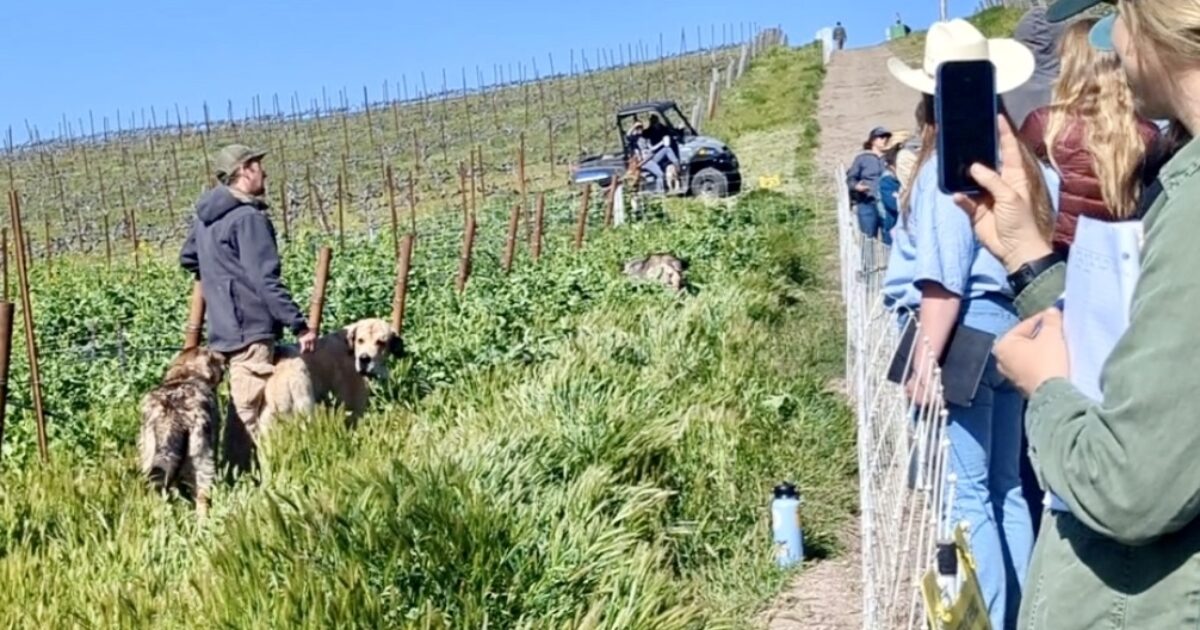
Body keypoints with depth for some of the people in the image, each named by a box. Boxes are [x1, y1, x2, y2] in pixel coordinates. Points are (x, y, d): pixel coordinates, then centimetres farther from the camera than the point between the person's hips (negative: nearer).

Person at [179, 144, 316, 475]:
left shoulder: (205, 216, 14)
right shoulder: (249, 217, -15)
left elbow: (187, 258, 29)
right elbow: (266, 280, -20)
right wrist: (299, 324, -19)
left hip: (224, 328, 10)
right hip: (251, 327, -10)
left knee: (242, 409, 16)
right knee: (250, 413, -9)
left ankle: (233, 474, 19)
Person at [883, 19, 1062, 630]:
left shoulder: (950, 162, -11)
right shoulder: (1023, 161, 11)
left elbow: (945, 276, -16)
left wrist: (927, 357, -15)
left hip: (965, 334, -8)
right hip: (1010, 329, 8)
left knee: (965, 495, -4)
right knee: (1004, 489, 16)